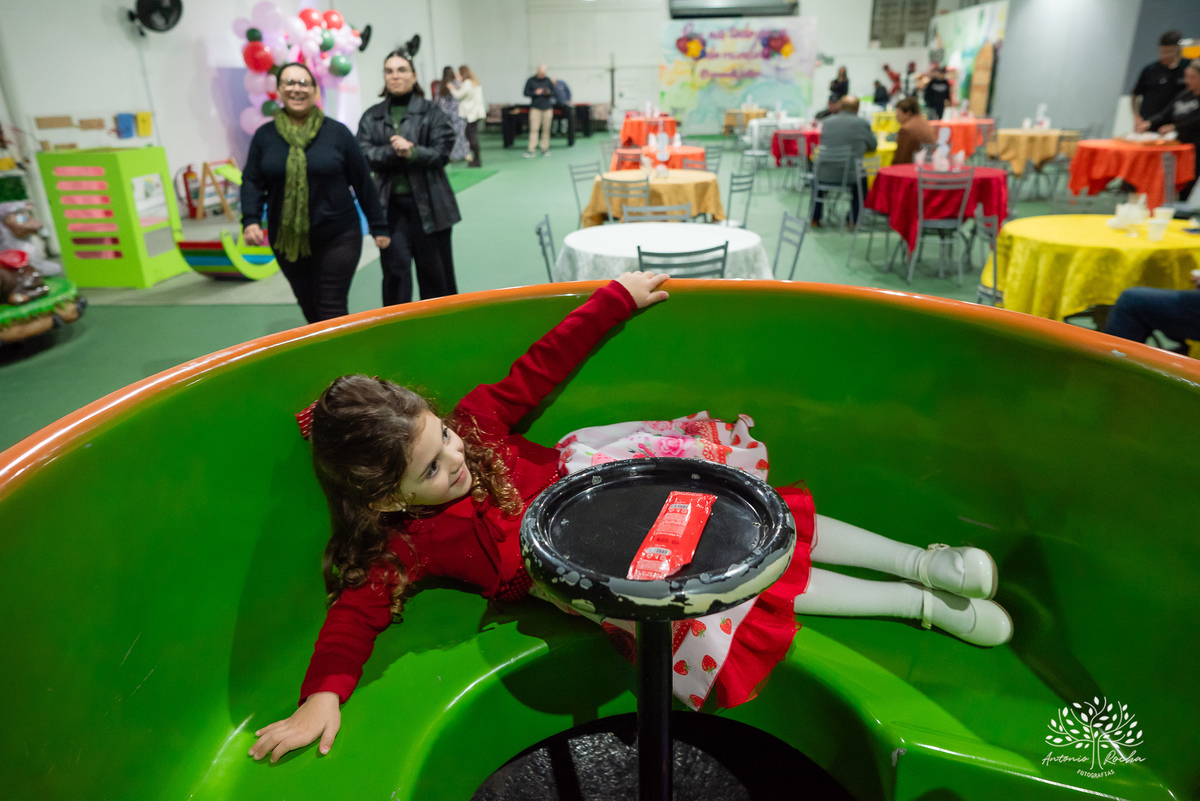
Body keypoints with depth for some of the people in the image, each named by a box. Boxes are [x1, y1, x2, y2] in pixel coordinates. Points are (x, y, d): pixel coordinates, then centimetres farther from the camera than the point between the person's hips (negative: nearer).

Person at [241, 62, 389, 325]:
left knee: (332, 311, -6)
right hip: (287, 241, 3)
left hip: (337, 238, -3)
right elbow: (251, 182, 5)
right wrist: (251, 221, -12)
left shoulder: (337, 132, -1)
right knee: (309, 307, 13)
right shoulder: (265, 135, 5)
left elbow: (362, 182, 1)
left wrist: (378, 227, 2)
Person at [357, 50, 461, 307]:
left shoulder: (431, 112, 2)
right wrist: (392, 151, -18)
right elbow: (364, 155, -1)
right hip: (390, 204, 2)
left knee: (434, 269, 7)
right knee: (395, 269, 1)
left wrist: (412, 153, -21)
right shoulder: (372, 117, 10)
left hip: (428, 203, -1)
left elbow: (441, 152, -6)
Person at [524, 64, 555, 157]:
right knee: (534, 129, -8)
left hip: (547, 108, 2)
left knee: (546, 129, 2)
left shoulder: (548, 81, 9)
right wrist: (535, 93, -13)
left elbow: (554, 92, 14)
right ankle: (531, 150, -9)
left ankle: (545, 148, 11)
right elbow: (526, 93, 4)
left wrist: (549, 93, -9)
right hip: (535, 108, -2)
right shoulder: (531, 81, 3)